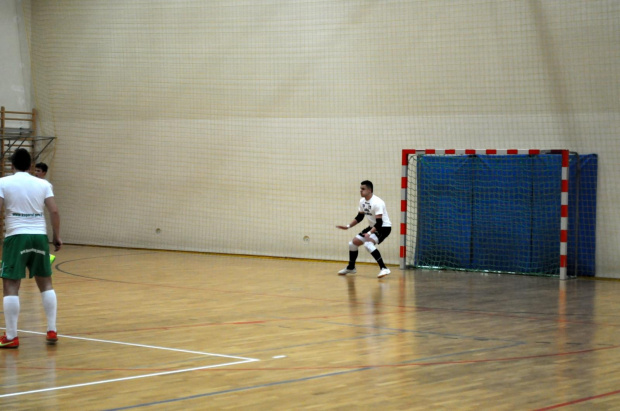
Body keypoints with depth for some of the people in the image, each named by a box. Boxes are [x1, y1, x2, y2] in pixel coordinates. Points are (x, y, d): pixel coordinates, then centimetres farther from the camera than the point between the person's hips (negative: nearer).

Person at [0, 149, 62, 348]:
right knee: (46, 283, 14)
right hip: (39, 236, 3)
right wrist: (57, 237, 10)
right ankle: (52, 331, 14)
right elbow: (54, 212, 2)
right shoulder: (43, 184, 8)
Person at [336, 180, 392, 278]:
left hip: (384, 227, -9)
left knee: (368, 243, -32)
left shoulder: (377, 203, -26)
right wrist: (348, 226, 7)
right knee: (353, 242, 9)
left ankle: (384, 269, -32)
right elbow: (359, 217, 16)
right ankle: (351, 268, 31)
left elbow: (379, 223, -31)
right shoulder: (362, 201, 2)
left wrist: (369, 233, -41)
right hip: (373, 227, 9)